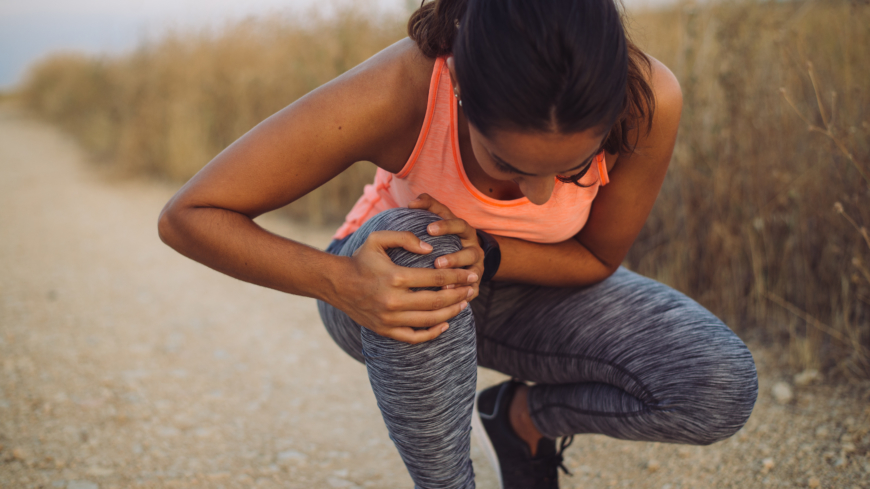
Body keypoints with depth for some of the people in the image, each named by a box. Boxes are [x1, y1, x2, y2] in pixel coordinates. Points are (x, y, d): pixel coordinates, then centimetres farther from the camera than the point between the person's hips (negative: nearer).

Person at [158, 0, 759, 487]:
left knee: (721, 389, -20)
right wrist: (341, 282, -43)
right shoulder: (399, 91, -36)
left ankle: (519, 413, 9)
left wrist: (485, 255, -32)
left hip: (523, 288, 2)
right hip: (389, 287, -2)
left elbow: (597, 258, -12)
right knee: (420, 244, -39)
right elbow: (187, 215, -27)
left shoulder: (648, 100, -30)